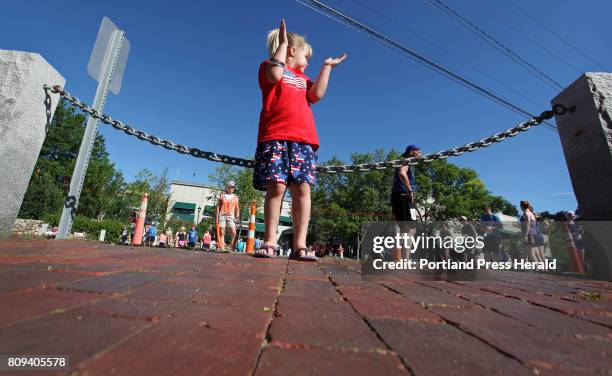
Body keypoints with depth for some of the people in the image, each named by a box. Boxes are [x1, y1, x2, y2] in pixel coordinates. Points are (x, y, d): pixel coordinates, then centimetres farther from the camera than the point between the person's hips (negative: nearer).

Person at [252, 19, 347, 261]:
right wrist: (282, 43, 6)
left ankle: (300, 245, -8)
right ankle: (270, 242, -7)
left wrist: (327, 66, 20)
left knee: (302, 188, -9)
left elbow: (317, 94, 14)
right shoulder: (269, 66, 18)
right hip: (274, 136, -4)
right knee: (276, 187, -14)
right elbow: (275, 75, -7)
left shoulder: (302, 78, 34)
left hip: (303, 139, 5)